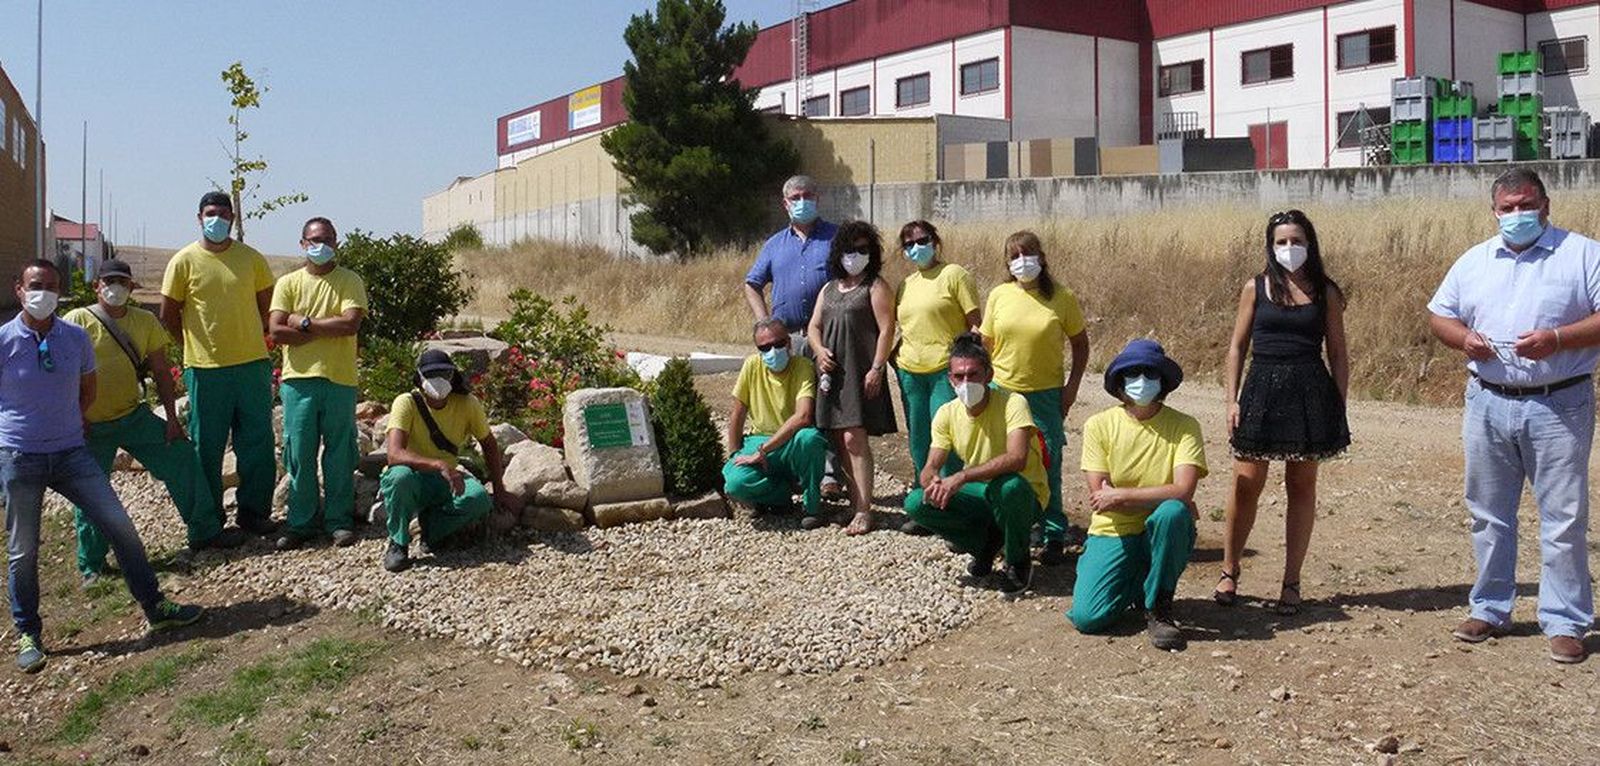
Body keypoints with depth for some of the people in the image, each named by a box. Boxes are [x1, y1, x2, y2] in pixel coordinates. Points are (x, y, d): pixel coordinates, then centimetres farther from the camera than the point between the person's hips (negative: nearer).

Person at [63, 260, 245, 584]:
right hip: (90, 426, -4)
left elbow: (161, 371, 7)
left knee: (182, 456, -3)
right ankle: (91, 565, 19)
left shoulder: (145, 322, 4)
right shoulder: (77, 322, -9)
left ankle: (204, 532, 9)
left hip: (134, 416, 4)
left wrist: (172, 418, 2)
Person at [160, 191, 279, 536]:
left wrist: (251, 338, 10)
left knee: (257, 444, 5)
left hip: (253, 364, 2)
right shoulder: (185, 261, 0)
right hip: (205, 369, -2)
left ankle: (254, 512, 16)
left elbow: (267, 304, 15)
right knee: (206, 447, 6)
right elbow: (168, 314, 5)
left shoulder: (251, 258, 6)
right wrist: (197, 344, 7)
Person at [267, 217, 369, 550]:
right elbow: (276, 332, -5)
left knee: (339, 454, 5)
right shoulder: (288, 283, 7)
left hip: (339, 379, -1)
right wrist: (329, 329, -9)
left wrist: (305, 322, -9)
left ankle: (339, 521, 15)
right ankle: (301, 523, 15)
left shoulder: (350, 281, 3)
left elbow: (351, 323, -13)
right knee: (299, 454, 5)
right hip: (298, 378, 1)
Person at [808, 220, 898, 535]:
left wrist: (877, 369, -15)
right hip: (832, 372, 7)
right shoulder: (829, 289, 20)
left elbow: (886, 330, -7)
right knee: (839, 441, 6)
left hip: (860, 371, -7)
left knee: (854, 438, -14)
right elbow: (814, 326, 20)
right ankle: (855, 499, 15)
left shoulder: (876, 286, 0)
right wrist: (819, 349, -1)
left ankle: (863, 512, -13)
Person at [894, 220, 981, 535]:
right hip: (910, 372, 7)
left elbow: (975, 324, -6)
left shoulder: (954, 275, -2)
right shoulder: (905, 285, 16)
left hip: (947, 370, -7)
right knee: (919, 443, 12)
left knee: (946, 442, -9)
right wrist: (894, 354, 12)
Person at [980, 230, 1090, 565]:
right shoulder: (999, 295, 2)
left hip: (1047, 395, -2)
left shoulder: (1062, 297, -3)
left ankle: (1054, 537, 12)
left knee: (1047, 467, 1)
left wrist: (1072, 386, -1)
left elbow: (1080, 343, 6)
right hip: (1002, 392, 2)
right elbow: (986, 345, 8)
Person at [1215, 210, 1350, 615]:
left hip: (1310, 392, 0)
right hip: (1263, 389, 0)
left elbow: (1337, 353, 7)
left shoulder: (1326, 292, 5)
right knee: (1245, 486, 1)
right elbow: (1237, 346, 6)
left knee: (1302, 487, 7)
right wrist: (1232, 399, -1)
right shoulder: (1256, 288, 5)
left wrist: (1340, 404, 1)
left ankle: (1291, 582, 17)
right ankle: (1229, 573, 17)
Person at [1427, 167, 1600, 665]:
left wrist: (1557, 339, -22)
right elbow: (1438, 315, 14)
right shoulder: (1474, 261, 11)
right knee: (1489, 516, 12)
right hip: (1488, 404, 4)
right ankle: (1490, 610, 25)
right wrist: (1463, 338, -6)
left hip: (1558, 406, -4)